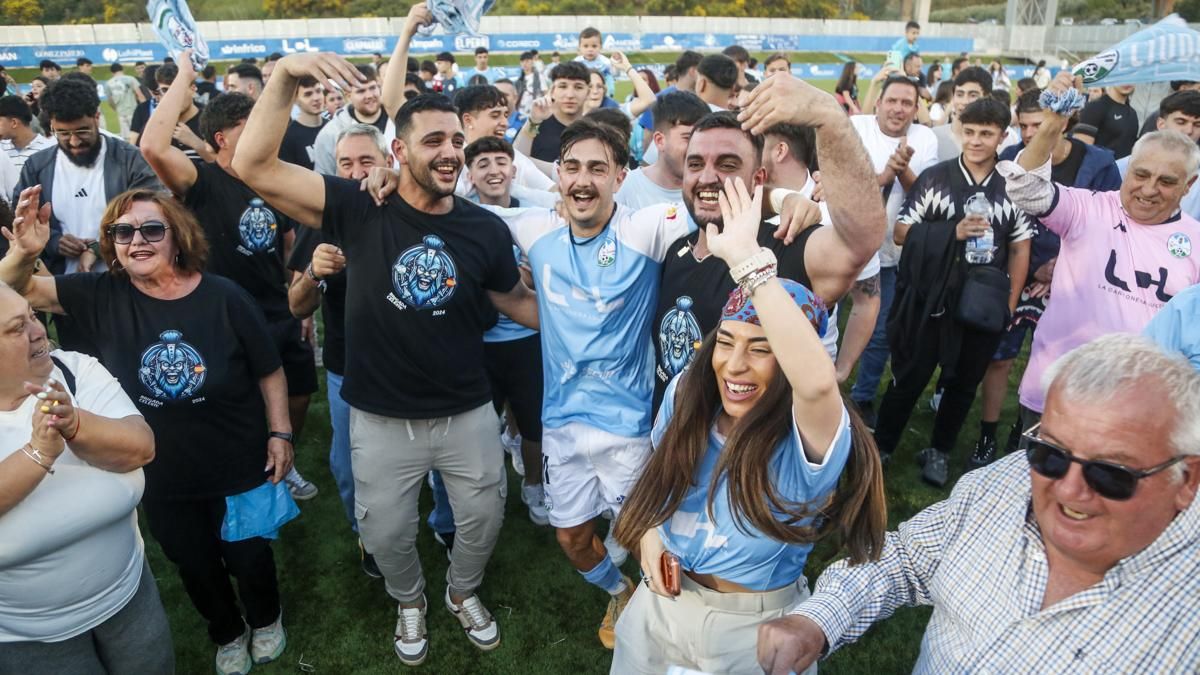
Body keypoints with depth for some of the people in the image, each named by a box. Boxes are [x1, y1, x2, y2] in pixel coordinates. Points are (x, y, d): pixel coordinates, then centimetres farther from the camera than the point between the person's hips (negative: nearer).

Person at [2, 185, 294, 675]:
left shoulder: (223, 297, -17)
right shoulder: (102, 296, -10)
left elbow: (269, 372, -8)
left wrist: (280, 433, -7)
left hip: (239, 469, -2)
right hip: (161, 479, 3)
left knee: (249, 557, 17)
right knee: (195, 566, 22)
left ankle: (265, 620, 51)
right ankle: (228, 634, 52)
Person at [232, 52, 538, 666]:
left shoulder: (485, 229, -8)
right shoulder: (359, 211, -14)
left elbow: (518, 302, 6)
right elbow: (254, 167, -21)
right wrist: (286, 75, -31)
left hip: (467, 413, 1)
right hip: (382, 419, -1)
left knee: (483, 517, 20)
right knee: (384, 532, 19)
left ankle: (463, 593, 53)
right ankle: (409, 602, 52)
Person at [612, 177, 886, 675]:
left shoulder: (808, 441, -28)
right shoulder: (686, 393, -11)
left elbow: (819, 382, -52)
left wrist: (746, 260, -49)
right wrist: (649, 527, -10)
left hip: (756, 627, -4)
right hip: (662, 604, 5)